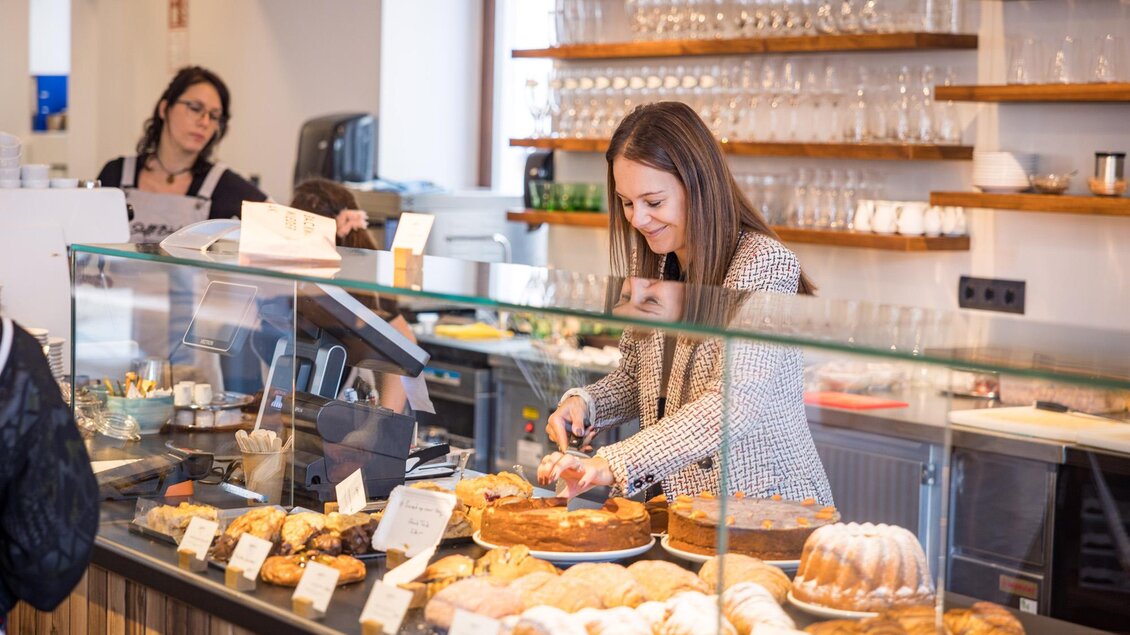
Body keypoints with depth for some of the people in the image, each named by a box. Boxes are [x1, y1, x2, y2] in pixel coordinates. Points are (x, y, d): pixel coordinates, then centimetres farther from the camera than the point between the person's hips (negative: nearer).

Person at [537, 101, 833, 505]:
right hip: (676, 503, 7)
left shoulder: (765, 265, -15)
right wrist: (584, 403, -2)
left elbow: (733, 406, -25)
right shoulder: (651, 263, 10)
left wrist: (614, 464, -32)